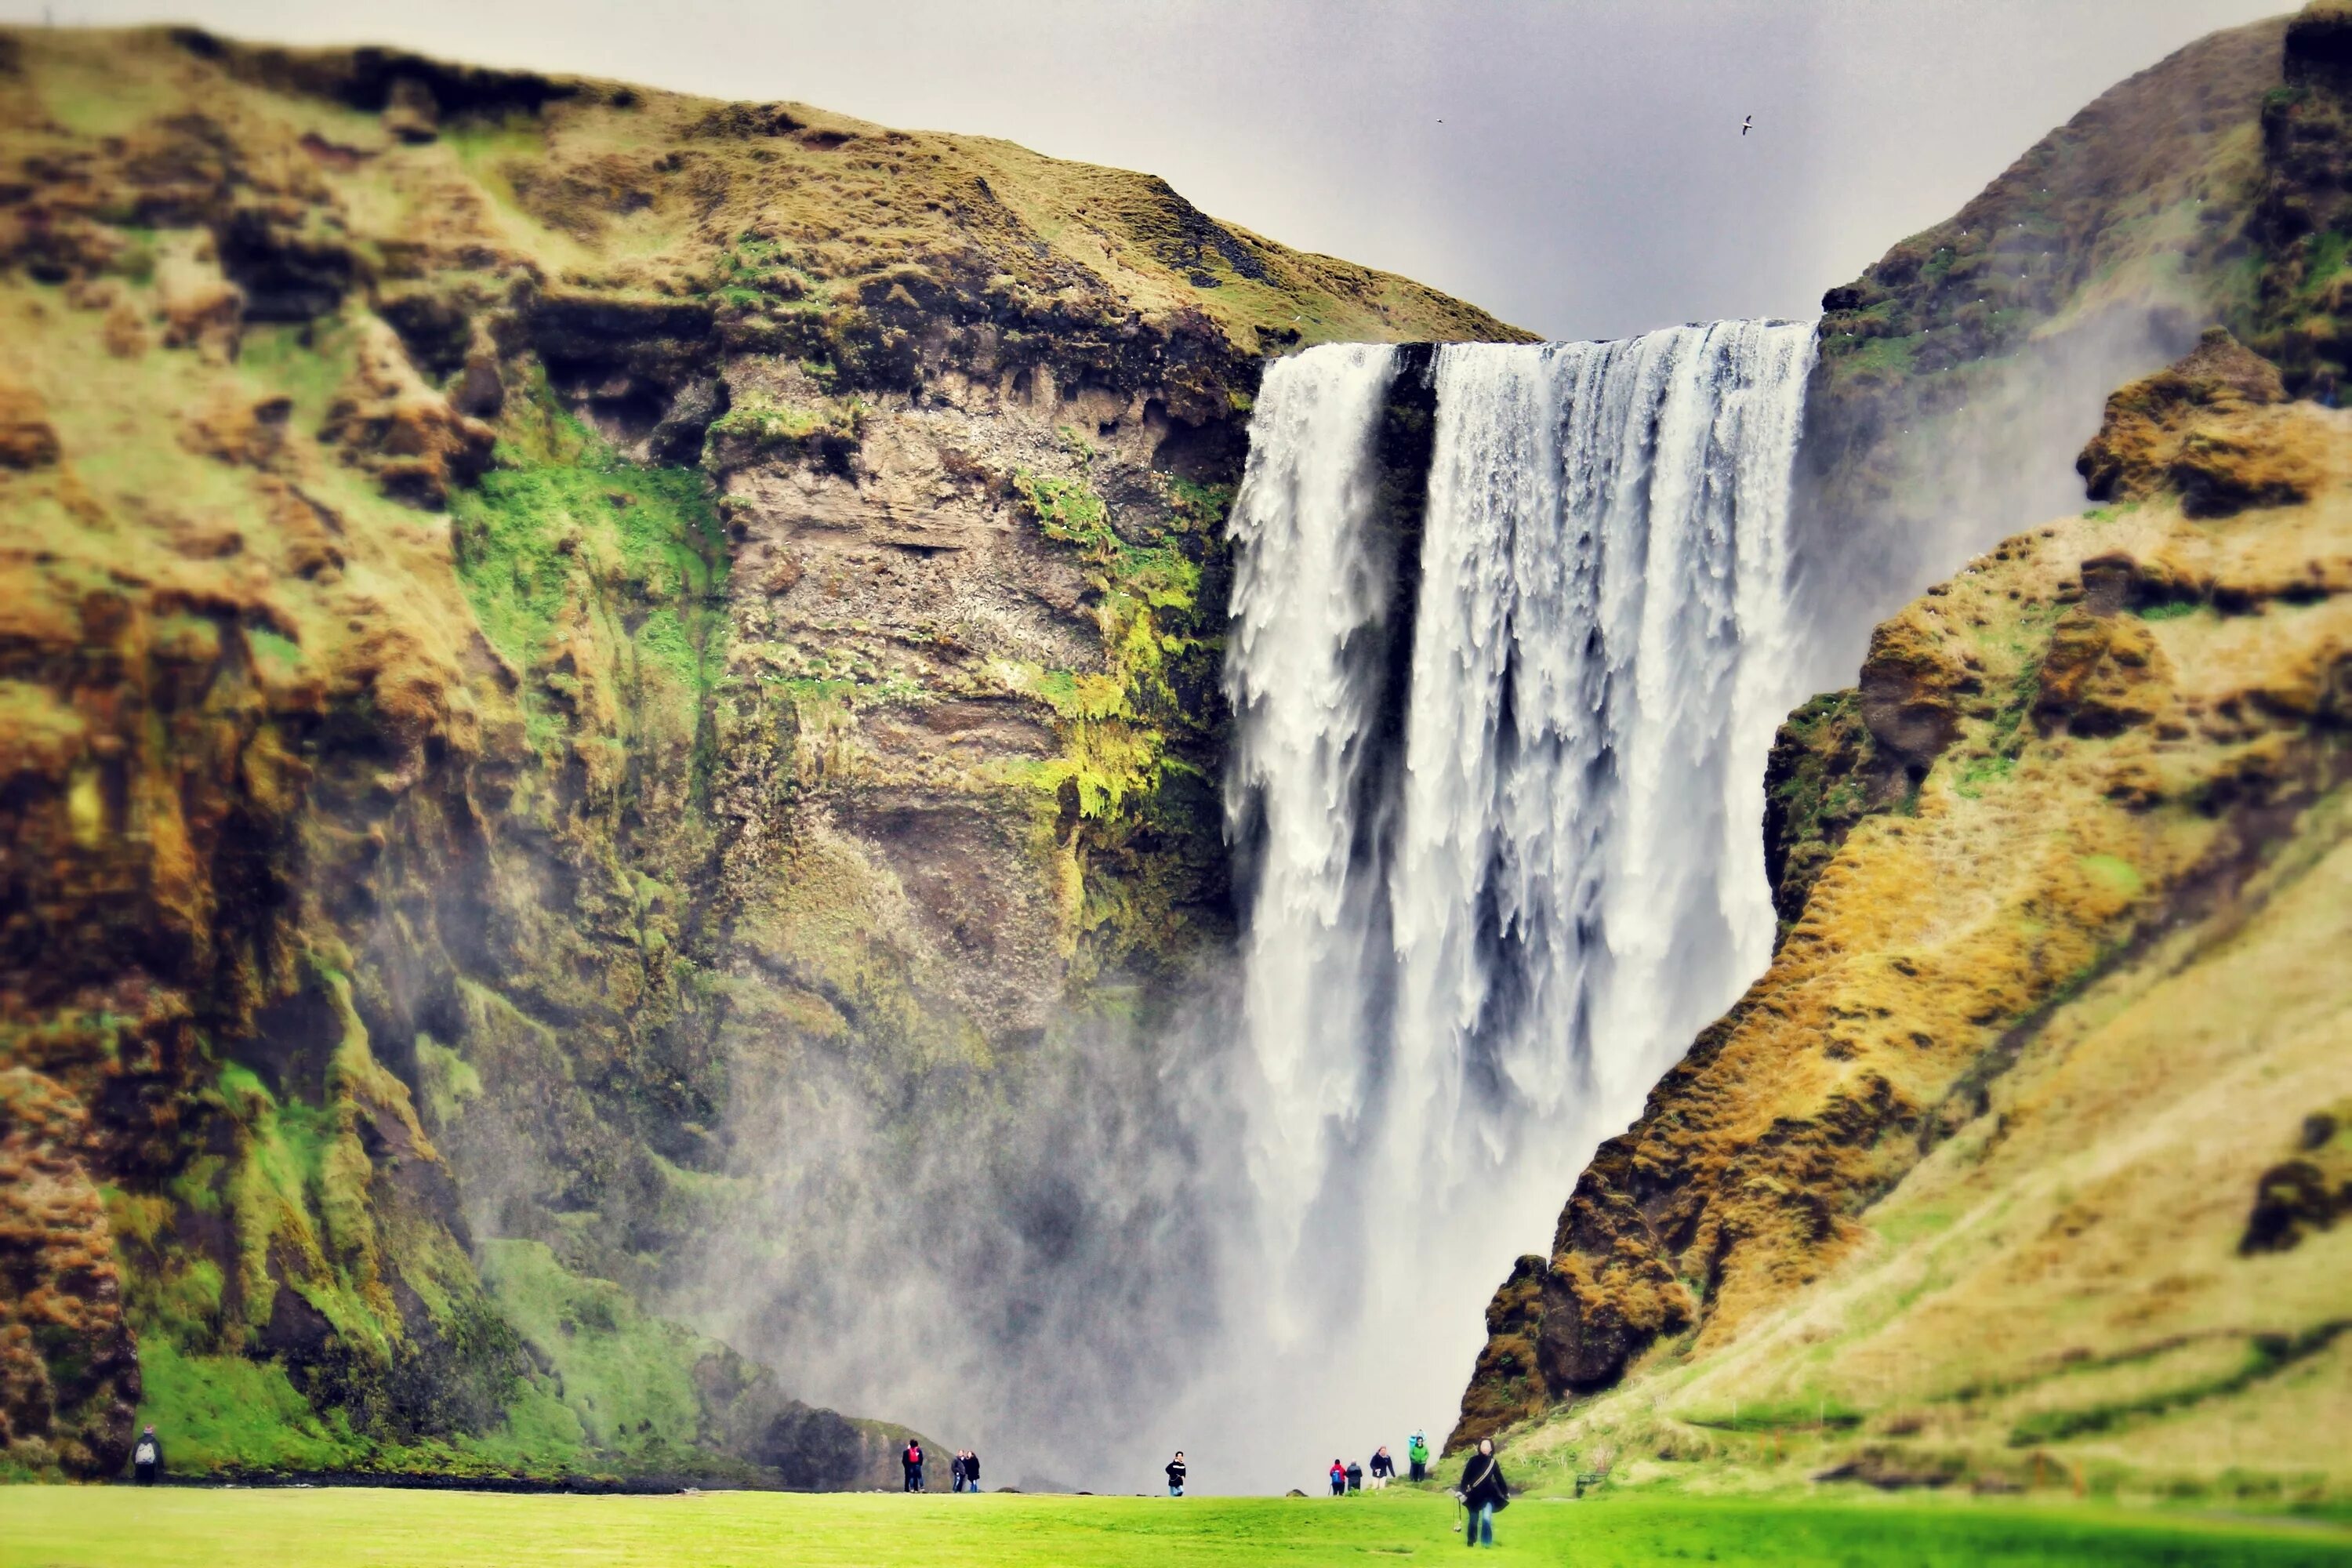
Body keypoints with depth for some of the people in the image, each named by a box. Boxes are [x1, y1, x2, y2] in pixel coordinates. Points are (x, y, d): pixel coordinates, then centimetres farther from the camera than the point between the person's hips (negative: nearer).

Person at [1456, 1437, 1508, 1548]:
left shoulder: (1493, 1463, 1)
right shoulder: (1473, 1461, -5)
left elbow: (1499, 1479, 10)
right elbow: (1465, 1477, -8)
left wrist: (1506, 1492, 14)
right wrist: (1463, 1491, -16)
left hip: (1488, 1494, 0)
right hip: (1474, 1495, 0)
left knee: (1486, 1517, -18)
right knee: (1473, 1519, 9)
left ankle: (1486, 1542, -13)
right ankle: (1471, 1541, 30)